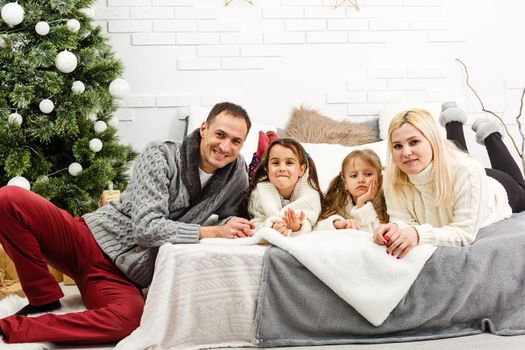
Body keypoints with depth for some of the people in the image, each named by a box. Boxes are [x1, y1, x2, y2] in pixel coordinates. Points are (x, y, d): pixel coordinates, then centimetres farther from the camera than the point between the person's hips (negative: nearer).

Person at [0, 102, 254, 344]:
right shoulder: (160, 156, -10)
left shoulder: (237, 173, 3)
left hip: (125, 275, 2)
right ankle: (44, 299, -7)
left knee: (129, 317, -37)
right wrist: (210, 233, -21)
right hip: (94, 237, -1)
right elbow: (146, 228, -19)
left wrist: (233, 226, -8)